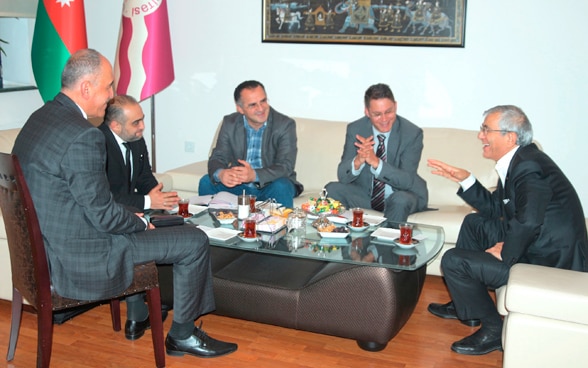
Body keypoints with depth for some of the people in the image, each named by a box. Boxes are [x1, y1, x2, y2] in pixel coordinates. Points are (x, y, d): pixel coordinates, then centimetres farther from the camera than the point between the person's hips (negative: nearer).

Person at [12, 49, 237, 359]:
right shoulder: (83, 136, -25)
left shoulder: (39, 119, 6)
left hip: (48, 246, 10)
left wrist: (133, 218, 11)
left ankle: (138, 317, 43)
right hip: (79, 259, -10)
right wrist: (141, 223, -1)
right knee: (195, 241, 0)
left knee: (134, 226, 35)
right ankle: (182, 335, 17)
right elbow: (104, 215, -22)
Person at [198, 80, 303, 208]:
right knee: (207, 182, -17)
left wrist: (254, 175, -39)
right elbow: (217, 157, -4)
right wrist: (221, 174, -31)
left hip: (269, 185, -3)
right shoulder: (229, 123, -2)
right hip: (238, 185, 3)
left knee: (282, 187, -34)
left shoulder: (285, 125, -13)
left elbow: (286, 166, -20)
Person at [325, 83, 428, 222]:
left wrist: (376, 162, -37)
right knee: (331, 189, -19)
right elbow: (342, 176, -12)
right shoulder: (355, 129, -8)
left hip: (403, 195, -2)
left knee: (401, 200, -35)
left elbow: (407, 181, -22)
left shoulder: (412, 133, -15)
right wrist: (358, 161, -35)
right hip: (365, 194, 3)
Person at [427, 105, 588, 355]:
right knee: (474, 223, 22)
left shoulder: (529, 166, -24)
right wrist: (464, 179, 8)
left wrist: (505, 253, -22)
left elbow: (527, 221, -39)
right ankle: (465, 306, 30)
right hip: (536, 244, 11)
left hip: (550, 260, -11)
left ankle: (493, 329, 5)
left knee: (453, 261, -12)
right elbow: (494, 208, 17)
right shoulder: (518, 161, 8)